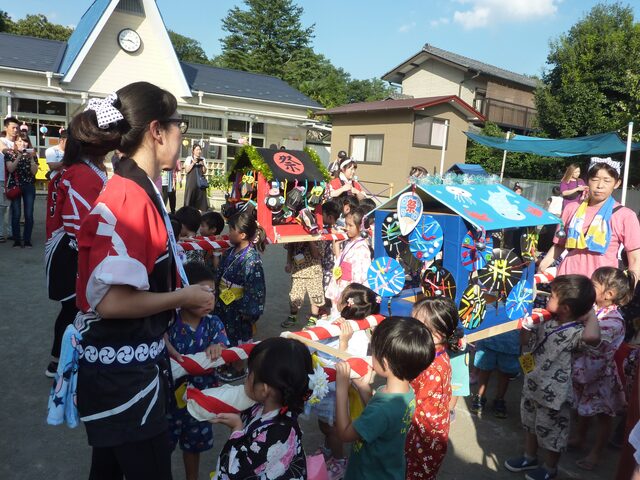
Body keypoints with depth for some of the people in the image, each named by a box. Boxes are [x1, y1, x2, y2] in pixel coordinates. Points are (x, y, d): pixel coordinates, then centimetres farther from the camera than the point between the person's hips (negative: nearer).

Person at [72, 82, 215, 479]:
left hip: (130, 362, 9)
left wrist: (182, 296, 10)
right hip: (123, 370, -9)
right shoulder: (128, 198, -22)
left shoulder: (139, 192, 7)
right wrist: (183, 298, -16)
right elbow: (111, 300, -27)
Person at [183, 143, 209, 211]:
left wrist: (203, 165, -7)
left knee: (200, 198, 0)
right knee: (190, 199, -4)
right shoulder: (189, 158, 2)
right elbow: (186, 170, -5)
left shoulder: (202, 159, 12)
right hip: (191, 182, -3)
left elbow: (204, 172, 10)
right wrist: (193, 163, -14)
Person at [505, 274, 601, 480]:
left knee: (551, 432, 16)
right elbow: (526, 336, 13)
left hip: (553, 394, -8)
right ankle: (530, 458, 49)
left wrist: (590, 314, -35)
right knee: (530, 424, 27)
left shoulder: (575, 331, -28)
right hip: (532, 386, 8)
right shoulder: (548, 323, -3)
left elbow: (592, 337, -53)